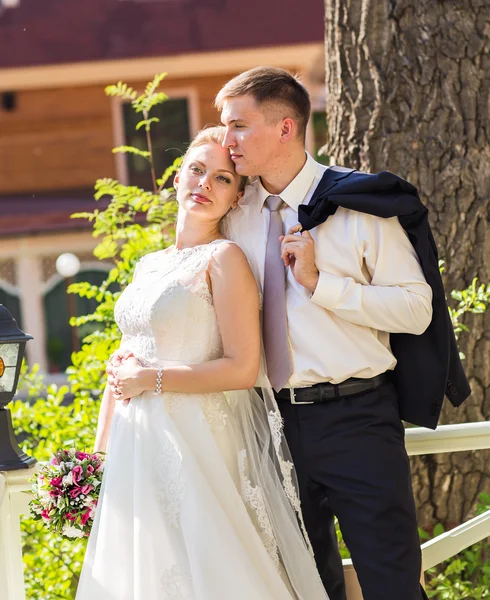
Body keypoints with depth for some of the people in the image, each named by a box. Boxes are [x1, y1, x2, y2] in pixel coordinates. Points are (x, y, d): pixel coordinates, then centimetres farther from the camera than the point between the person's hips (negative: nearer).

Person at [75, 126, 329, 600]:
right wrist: (99, 454, 16)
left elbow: (242, 369, -15)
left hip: (200, 445, -7)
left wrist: (151, 379, -11)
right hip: (138, 447, 7)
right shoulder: (148, 266, 15)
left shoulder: (224, 259, -7)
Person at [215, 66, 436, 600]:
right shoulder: (235, 215, 8)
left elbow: (417, 309, -11)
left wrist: (320, 281, -16)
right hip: (276, 421, 4)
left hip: (357, 420, -4)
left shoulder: (357, 203, -4)